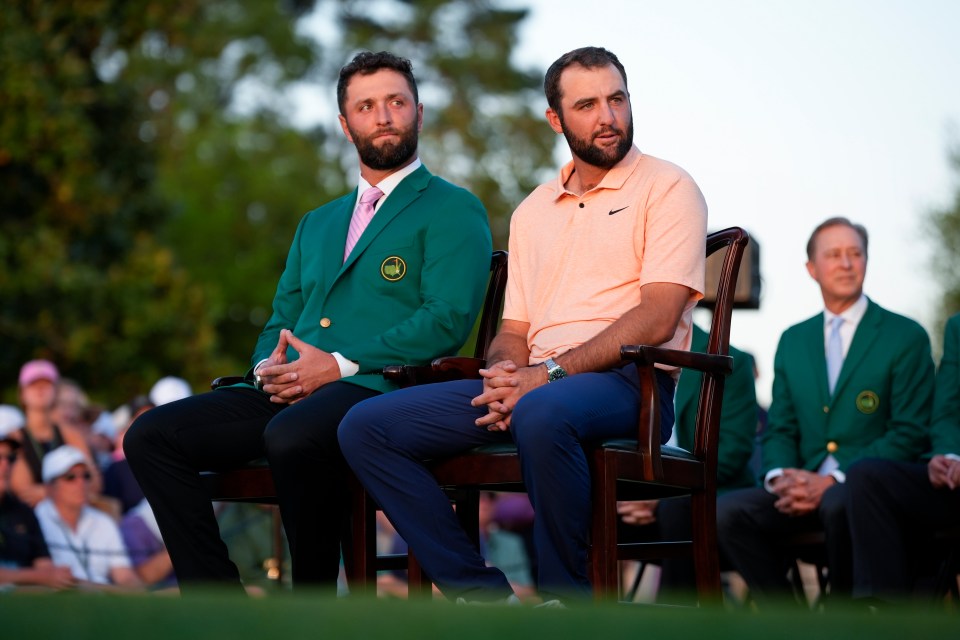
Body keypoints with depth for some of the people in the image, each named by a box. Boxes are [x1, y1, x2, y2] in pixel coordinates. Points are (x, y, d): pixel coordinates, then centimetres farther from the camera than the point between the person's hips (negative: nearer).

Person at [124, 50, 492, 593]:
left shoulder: (453, 211, 6)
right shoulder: (317, 224, 30)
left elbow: (449, 320, -8)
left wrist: (341, 365, -14)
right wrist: (268, 368, 3)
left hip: (378, 388, -7)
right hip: (286, 395, 7)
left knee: (292, 436, -40)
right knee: (151, 436, -13)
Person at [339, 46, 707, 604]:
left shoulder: (667, 188, 3)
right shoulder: (533, 212, 23)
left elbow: (656, 319, -10)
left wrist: (548, 373, -17)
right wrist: (505, 373, -4)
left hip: (625, 381, -7)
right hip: (531, 386, 7)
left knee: (542, 415, -43)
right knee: (366, 428, -9)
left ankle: (567, 601, -25)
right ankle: (484, 598, -15)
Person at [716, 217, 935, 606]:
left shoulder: (905, 337, 3)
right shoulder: (793, 341, 20)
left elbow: (909, 434, -5)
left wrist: (831, 481, -15)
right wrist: (780, 477, -7)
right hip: (804, 487, 5)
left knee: (838, 504, -39)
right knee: (726, 511, -23)